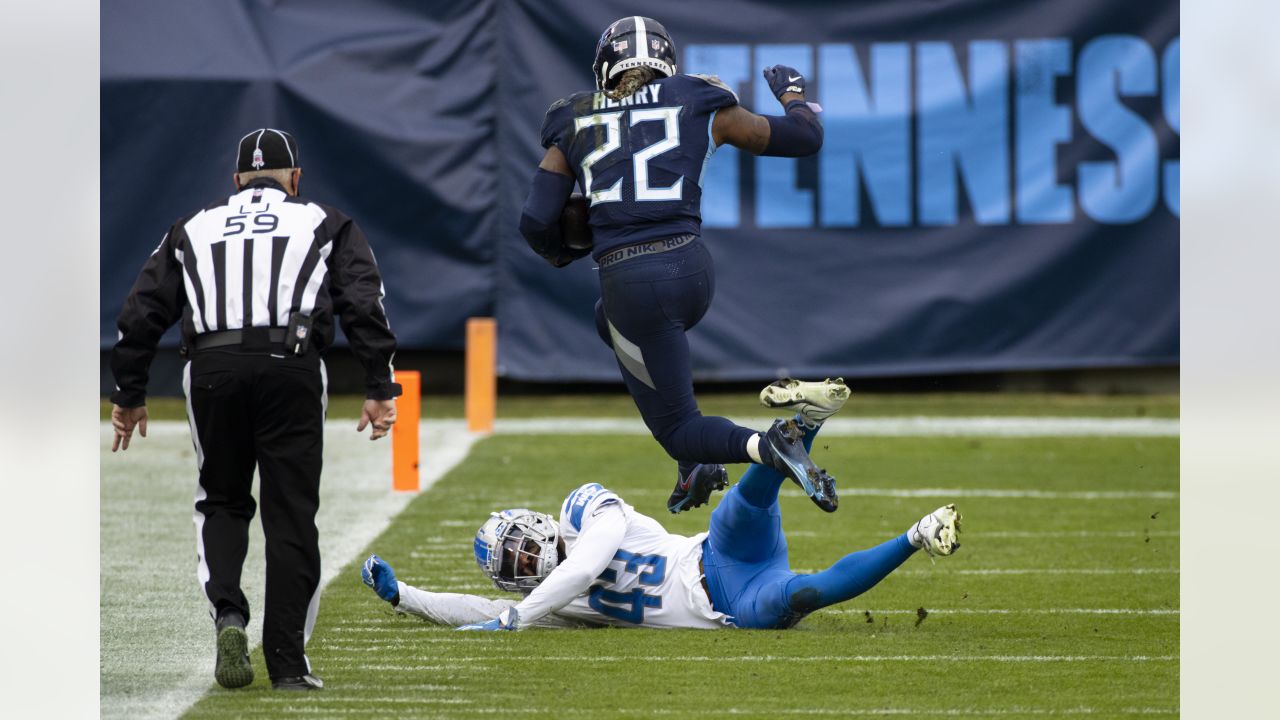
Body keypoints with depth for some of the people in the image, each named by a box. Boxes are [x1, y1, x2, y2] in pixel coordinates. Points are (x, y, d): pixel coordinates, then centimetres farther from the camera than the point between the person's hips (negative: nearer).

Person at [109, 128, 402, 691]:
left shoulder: (192, 230, 22)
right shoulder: (325, 226, 18)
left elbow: (142, 313, 18)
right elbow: (364, 306, 6)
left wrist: (129, 395, 24)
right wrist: (380, 388, 3)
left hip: (210, 368, 2)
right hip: (290, 367, -1)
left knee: (221, 502, 17)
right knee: (290, 514, 3)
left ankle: (227, 615, -8)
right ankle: (288, 663, 1)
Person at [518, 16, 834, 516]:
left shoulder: (576, 124, 10)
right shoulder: (700, 107, 10)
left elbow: (536, 222, 6)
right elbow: (805, 137, 16)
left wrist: (561, 252, 29)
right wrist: (792, 94, 38)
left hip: (629, 282, -2)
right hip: (691, 268, 3)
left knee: (677, 428, 11)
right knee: (609, 320, 36)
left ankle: (767, 447, -23)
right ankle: (696, 461, 22)